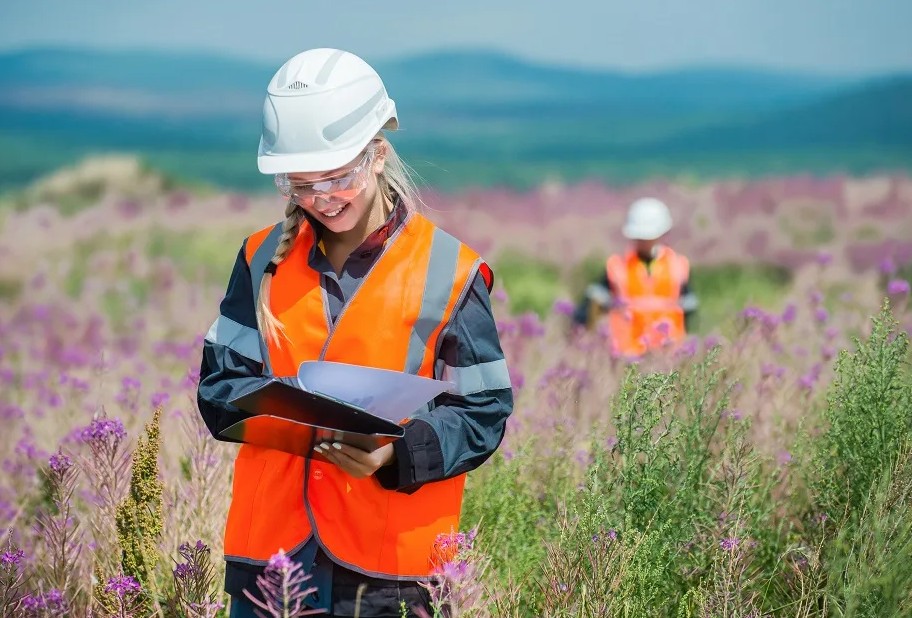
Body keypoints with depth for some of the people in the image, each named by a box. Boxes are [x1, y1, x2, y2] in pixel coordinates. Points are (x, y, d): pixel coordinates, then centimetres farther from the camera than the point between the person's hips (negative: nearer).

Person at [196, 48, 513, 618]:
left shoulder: (447, 271, -4)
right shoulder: (266, 257, 7)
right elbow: (219, 387, 6)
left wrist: (399, 452, -22)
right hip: (270, 551, 3)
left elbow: (482, 416, -4)